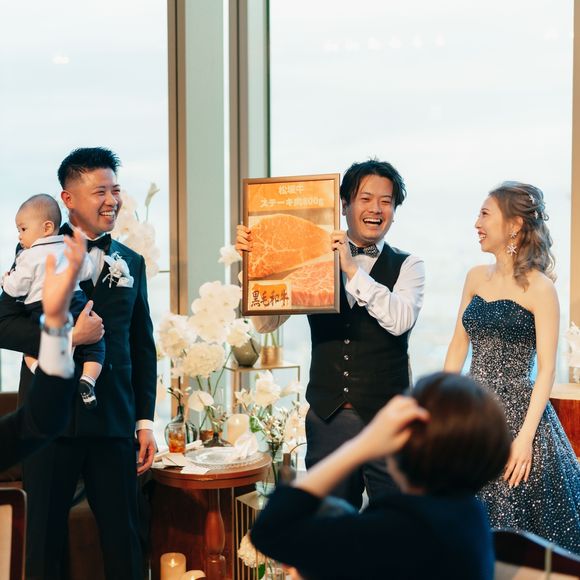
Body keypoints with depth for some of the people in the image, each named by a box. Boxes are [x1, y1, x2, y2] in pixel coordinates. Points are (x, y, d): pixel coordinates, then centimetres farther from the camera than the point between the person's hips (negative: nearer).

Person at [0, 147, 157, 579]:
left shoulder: (131, 262, 12)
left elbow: (143, 347, 14)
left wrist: (146, 420, 8)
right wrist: (68, 336, -20)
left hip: (113, 424, 3)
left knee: (124, 539, 5)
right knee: (45, 535, 6)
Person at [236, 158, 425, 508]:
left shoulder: (407, 266, 3)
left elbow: (401, 320, -16)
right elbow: (265, 323, 2)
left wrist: (353, 270, -20)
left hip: (386, 419, -1)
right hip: (328, 419, 2)